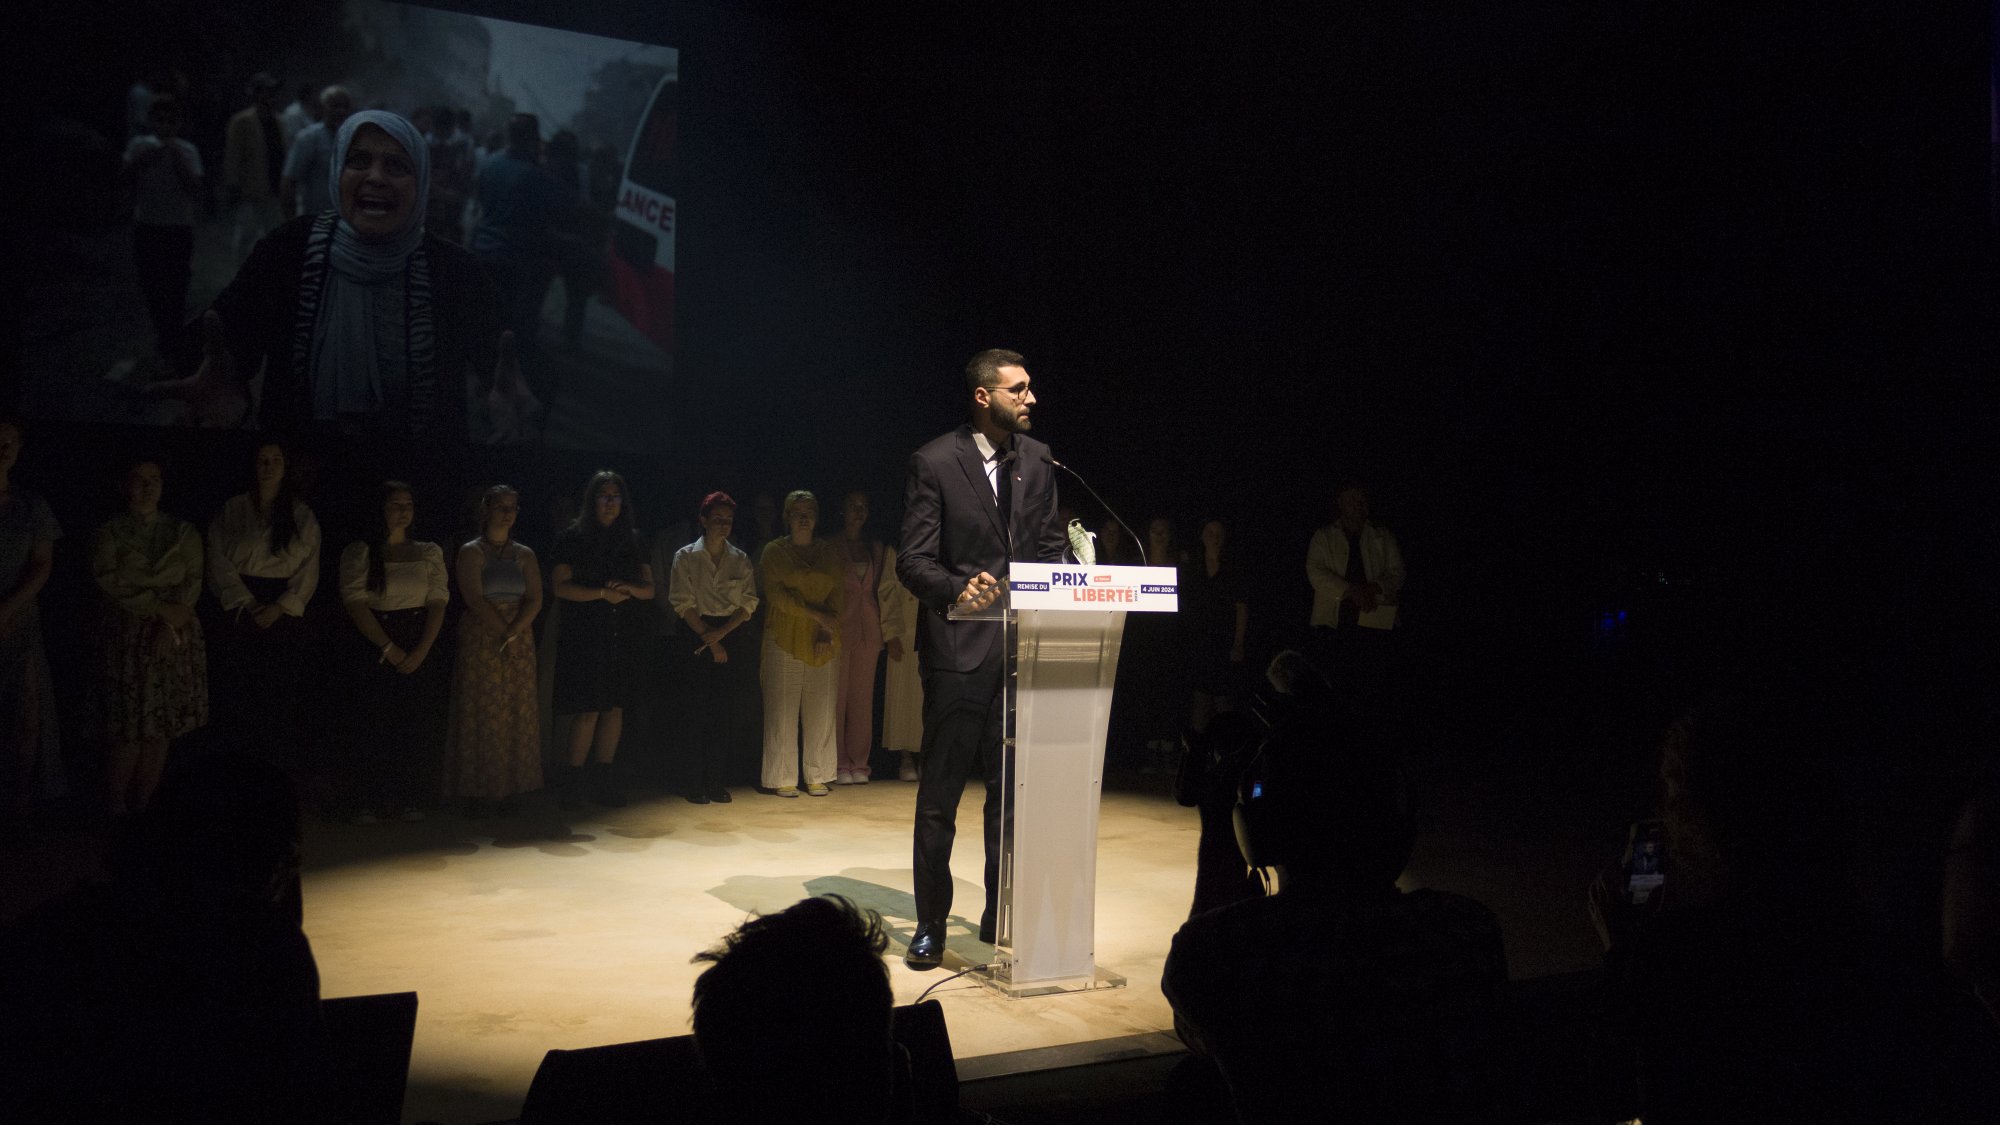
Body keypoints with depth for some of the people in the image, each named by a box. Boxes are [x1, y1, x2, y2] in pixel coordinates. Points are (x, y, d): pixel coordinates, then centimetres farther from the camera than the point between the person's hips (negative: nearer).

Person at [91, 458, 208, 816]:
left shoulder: (184, 532, 10)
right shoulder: (109, 533, 5)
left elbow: (193, 581, 1)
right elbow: (110, 581, -8)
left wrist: (169, 626, -13)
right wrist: (160, 608, -15)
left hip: (174, 637, 2)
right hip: (125, 636, -2)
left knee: (160, 728, 1)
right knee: (129, 728, -6)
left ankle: (142, 806, 10)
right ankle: (117, 809, 4)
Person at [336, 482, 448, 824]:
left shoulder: (429, 553, 10)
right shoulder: (359, 553, 2)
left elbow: (437, 605, 3)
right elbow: (356, 605, -6)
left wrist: (420, 652, -10)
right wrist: (390, 649, -13)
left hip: (419, 649, 2)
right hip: (371, 650, -2)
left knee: (417, 726, -2)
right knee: (371, 725, -5)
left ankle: (410, 801, 5)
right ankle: (367, 803, 0)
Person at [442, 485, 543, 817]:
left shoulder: (524, 555, 12)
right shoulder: (471, 552, 1)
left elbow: (535, 600, 3)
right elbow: (474, 598, -9)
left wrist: (514, 632, -11)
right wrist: (502, 630, -14)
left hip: (519, 643, 3)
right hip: (479, 640, -3)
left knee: (517, 713, 0)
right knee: (481, 712, -5)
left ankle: (512, 789, 4)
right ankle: (478, 790, -1)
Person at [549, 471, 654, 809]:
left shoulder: (633, 540, 13)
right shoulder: (572, 537, 1)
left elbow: (649, 588, 12)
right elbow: (560, 585, -6)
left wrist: (629, 588, -9)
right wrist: (603, 594, -13)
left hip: (623, 634, 4)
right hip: (584, 634, -4)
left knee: (615, 708, 4)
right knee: (588, 711, -8)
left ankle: (603, 779, 11)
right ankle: (572, 780, 1)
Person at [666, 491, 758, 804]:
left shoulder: (741, 559, 10)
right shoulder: (686, 556, 2)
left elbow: (749, 603, 4)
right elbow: (683, 603, -4)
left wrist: (722, 632, -11)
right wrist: (710, 640, -9)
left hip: (730, 636, 2)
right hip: (695, 636, -2)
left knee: (724, 713, -1)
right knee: (698, 712, -4)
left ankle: (718, 783, 5)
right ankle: (696, 785, 1)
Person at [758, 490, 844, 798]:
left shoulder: (831, 553, 13)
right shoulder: (774, 551, 5)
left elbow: (838, 595, 8)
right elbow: (775, 593, -5)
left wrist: (827, 631, -7)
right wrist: (815, 613, -11)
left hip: (823, 642, 3)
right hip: (785, 639, -2)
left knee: (820, 710, 2)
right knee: (783, 710, -3)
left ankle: (817, 777, 9)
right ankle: (783, 778, 3)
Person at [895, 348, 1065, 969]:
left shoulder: (1037, 459, 10)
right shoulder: (934, 463, -6)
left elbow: (1048, 545, 14)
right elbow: (914, 560, -9)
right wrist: (958, 589, -28)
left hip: (1022, 644, 5)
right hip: (959, 646, -5)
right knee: (940, 794, 3)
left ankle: (1001, 916, 25)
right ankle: (931, 926, 14)